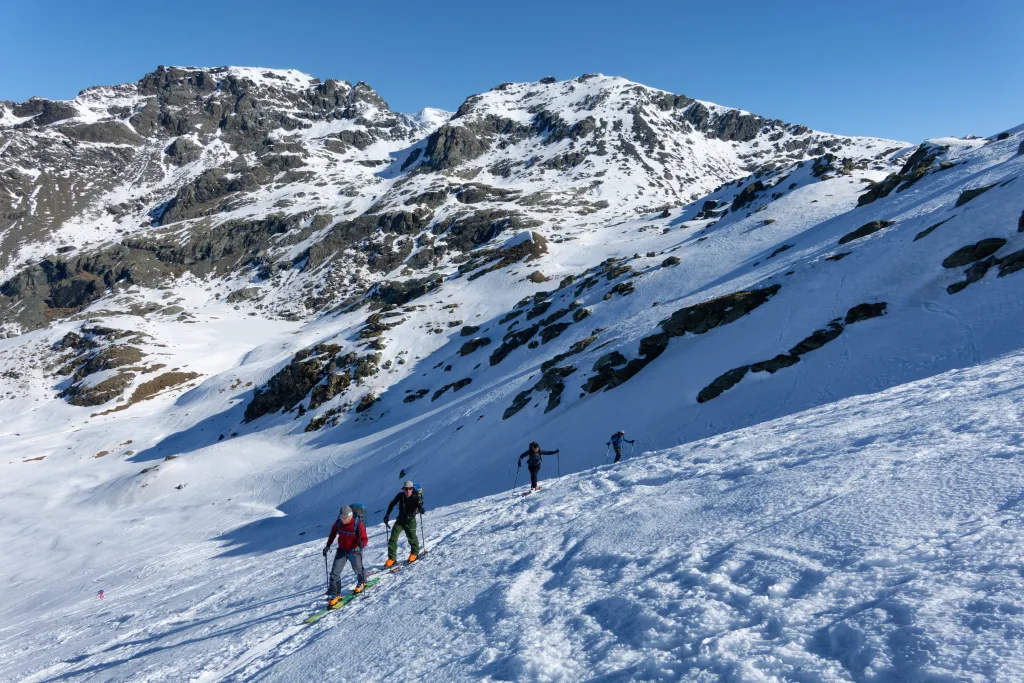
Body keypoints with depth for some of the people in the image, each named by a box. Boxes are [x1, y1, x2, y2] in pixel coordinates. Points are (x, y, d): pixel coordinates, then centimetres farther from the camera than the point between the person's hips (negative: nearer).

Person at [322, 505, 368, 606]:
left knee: (358, 569, 16)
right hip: (341, 551, 3)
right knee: (335, 572, -5)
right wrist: (328, 545, 6)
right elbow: (333, 532, 8)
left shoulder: (358, 525, -25)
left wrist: (362, 544, -44)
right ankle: (335, 595, 5)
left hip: (354, 551, -3)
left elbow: (364, 539, -21)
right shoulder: (338, 522, -12)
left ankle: (362, 582, 49)